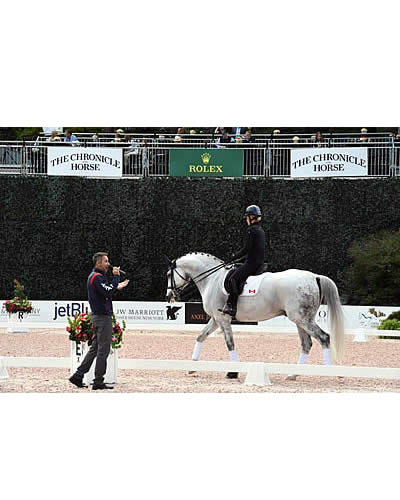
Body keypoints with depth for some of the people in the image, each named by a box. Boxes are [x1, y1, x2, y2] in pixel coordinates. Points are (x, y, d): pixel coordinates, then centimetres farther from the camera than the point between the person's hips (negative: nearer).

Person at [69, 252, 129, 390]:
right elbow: (109, 293, -24)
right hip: (103, 317, -10)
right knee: (103, 350, -5)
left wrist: (117, 287, 14)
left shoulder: (94, 276, 18)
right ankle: (98, 381, -2)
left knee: (95, 348, 13)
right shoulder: (97, 277, -15)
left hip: (97, 316, 10)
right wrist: (116, 276, -17)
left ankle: (78, 375, 11)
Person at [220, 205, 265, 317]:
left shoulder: (251, 230, -11)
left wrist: (234, 257, -5)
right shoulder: (261, 230, 17)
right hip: (260, 264, 10)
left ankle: (232, 307, -22)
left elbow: (246, 249, -16)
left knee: (234, 278, -11)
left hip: (252, 262, -10)